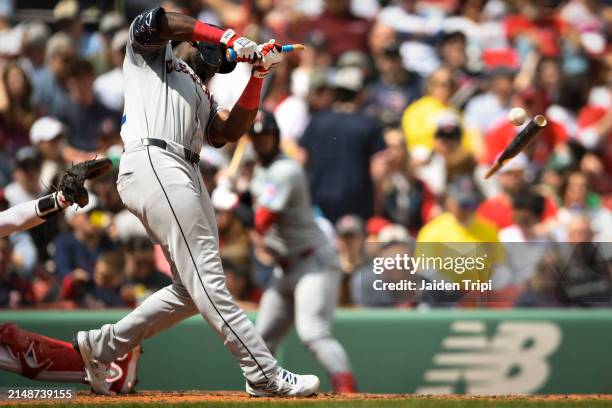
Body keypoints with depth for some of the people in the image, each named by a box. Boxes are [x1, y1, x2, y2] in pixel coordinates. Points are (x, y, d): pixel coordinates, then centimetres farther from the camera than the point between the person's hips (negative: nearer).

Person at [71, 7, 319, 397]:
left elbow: (231, 131, 16)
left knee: (195, 289, 2)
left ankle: (102, 346, 12)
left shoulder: (203, 99, 33)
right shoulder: (151, 54, 17)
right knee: (207, 280, -13)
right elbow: (152, 21, -4)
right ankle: (266, 375, -21)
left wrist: (258, 75, 10)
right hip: (153, 163, -9)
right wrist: (229, 37, -4)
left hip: (188, 175, 9)